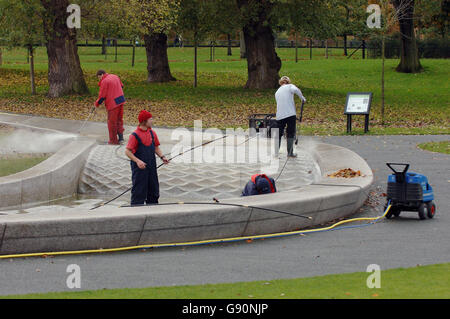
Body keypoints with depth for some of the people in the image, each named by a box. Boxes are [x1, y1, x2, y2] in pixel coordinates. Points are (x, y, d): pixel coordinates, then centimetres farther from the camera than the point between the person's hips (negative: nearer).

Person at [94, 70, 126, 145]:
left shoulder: (104, 81, -14)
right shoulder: (115, 77, 10)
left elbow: (102, 96, -12)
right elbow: (121, 86, 23)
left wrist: (97, 103, 3)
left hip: (113, 104, -8)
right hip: (120, 101, 8)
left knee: (112, 122, 3)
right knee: (119, 120, 17)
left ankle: (113, 140, 9)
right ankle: (121, 137, 13)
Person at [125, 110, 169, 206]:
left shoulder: (152, 133, 7)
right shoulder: (135, 135, -13)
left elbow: (156, 147, 17)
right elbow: (127, 151, -14)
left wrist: (162, 157, 0)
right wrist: (138, 161, -25)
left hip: (151, 166, 7)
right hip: (139, 168, -7)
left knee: (154, 189, 13)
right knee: (139, 191, -5)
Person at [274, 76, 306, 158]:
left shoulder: (277, 92, 22)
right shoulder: (289, 86, 6)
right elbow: (295, 90, -17)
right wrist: (302, 98, -5)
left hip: (280, 116, 4)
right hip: (291, 114, -4)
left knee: (279, 134, 10)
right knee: (290, 134, 3)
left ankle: (275, 152, 7)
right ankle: (290, 152, 3)